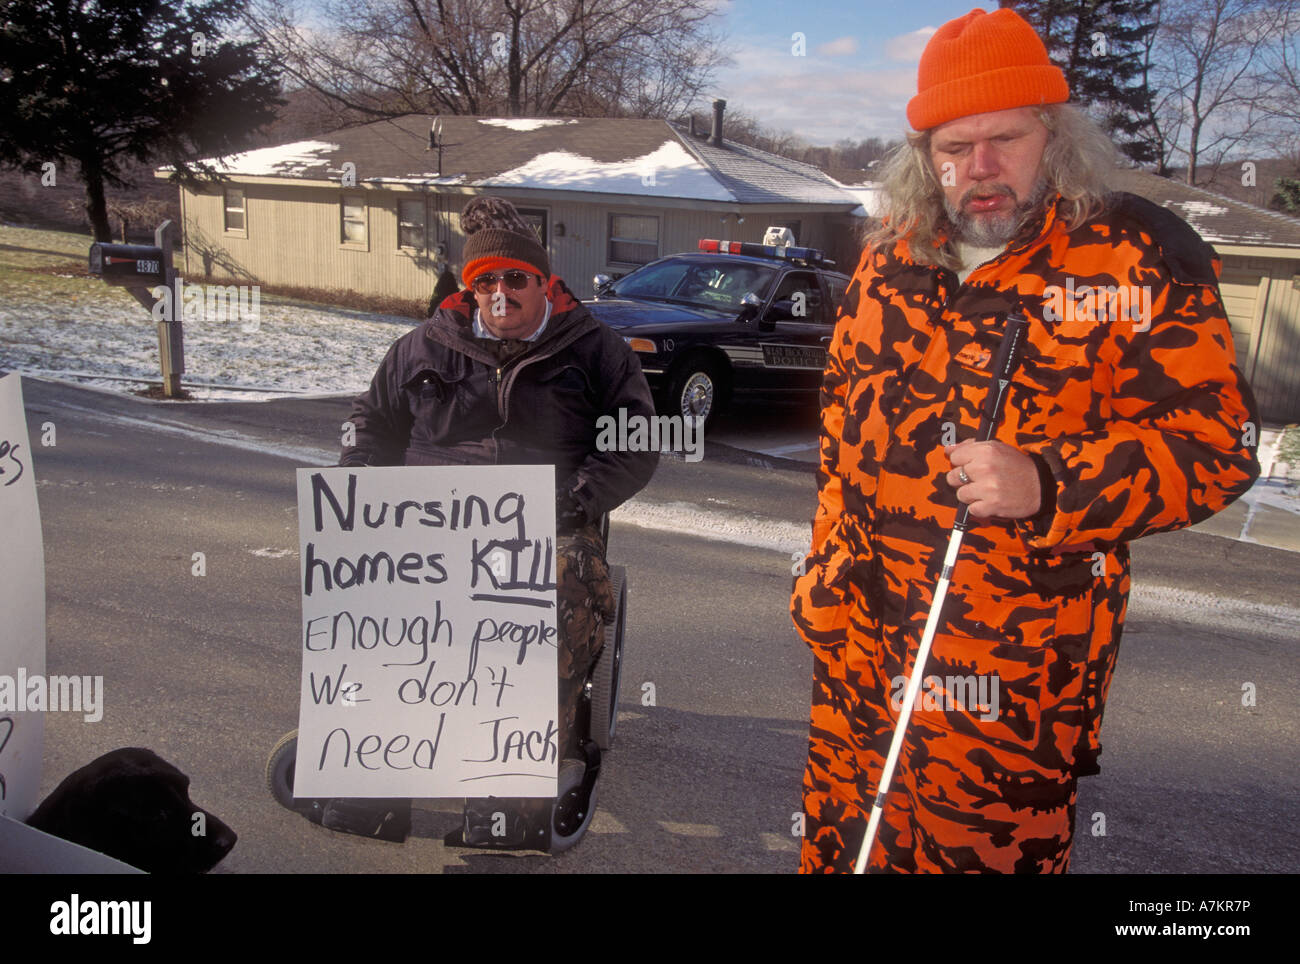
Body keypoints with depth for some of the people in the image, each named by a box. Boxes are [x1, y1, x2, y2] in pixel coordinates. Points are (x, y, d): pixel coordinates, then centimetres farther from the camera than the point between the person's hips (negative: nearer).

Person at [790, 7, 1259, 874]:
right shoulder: (891, 259, 9)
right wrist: (825, 566, 17)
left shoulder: (1140, 257, -8)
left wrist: (1048, 486, -25)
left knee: (989, 845, 8)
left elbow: (1216, 439, -10)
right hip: (862, 632, 6)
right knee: (841, 836, 19)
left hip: (1022, 667, -5)